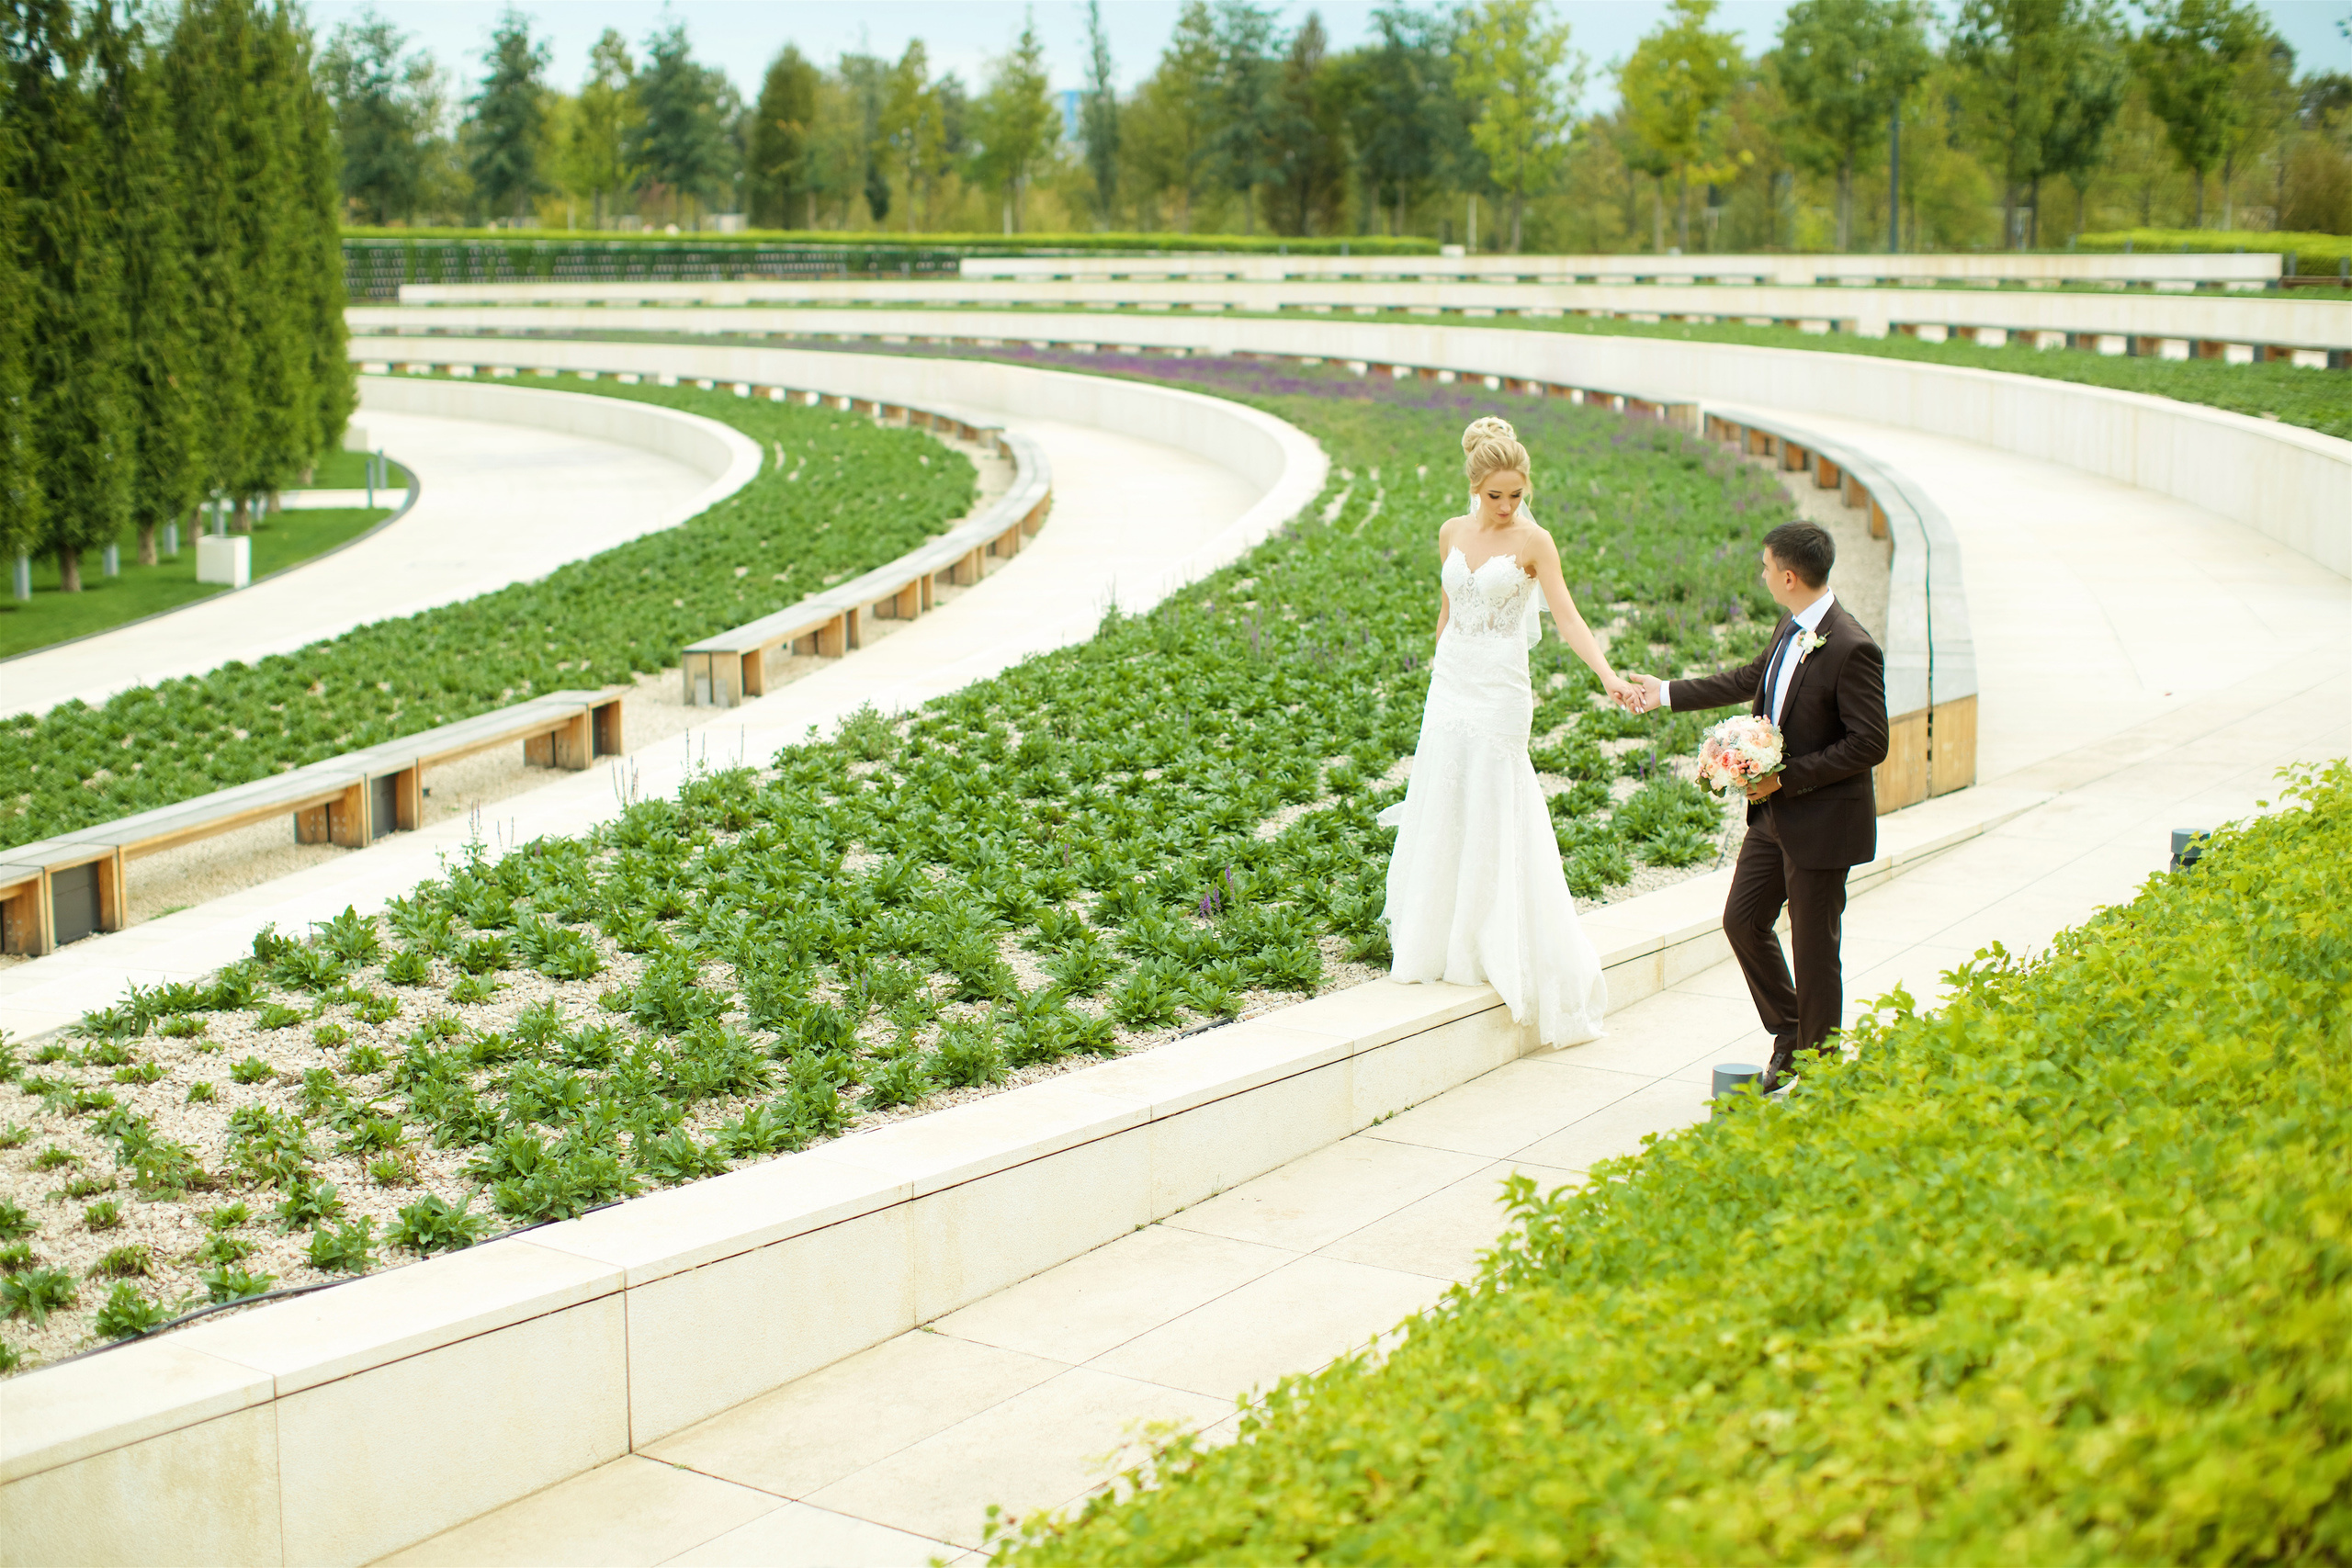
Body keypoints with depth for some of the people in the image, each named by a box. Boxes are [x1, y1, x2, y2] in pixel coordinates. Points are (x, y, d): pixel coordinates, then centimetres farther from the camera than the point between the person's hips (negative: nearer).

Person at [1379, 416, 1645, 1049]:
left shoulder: (1534, 541, -8)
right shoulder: (1452, 533, 7)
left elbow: (1568, 619, -16)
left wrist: (1609, 676, -29)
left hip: (1500, 691, -5)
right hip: (1450, 687, 5)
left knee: (1495, 823, -4)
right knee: (1440, 819, 7)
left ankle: (1498, 954, 6)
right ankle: (1439, 948, 17)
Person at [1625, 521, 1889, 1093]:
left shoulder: (1851, 649, -22)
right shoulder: (1789, 629, 5)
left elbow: (1869, 744, -22)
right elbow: (1750, 680, 23)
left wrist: (1786, 777, -22)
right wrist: (1667, 693, 29)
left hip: (1821, 823, -9)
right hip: (1774, 812, 9)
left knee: (1814, 948, 3)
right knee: (1742, 920, 15)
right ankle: (1789, 1035, 32)